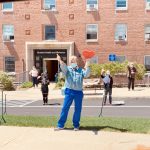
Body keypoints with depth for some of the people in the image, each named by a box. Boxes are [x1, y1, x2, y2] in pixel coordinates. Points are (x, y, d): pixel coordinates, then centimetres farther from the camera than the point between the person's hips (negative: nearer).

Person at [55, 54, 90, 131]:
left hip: (79, 92, 2)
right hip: (69, 91, -1)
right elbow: (63, 68, -15)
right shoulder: (68, 69, 7)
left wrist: (87, 67, -23)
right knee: (65, 108, -1)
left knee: (78, 109, 6)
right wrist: (60, 61, -37)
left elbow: (86, 74, -6)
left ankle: (76, 125, 20)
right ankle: (60, 125, 7)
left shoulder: (81, 70, 12)